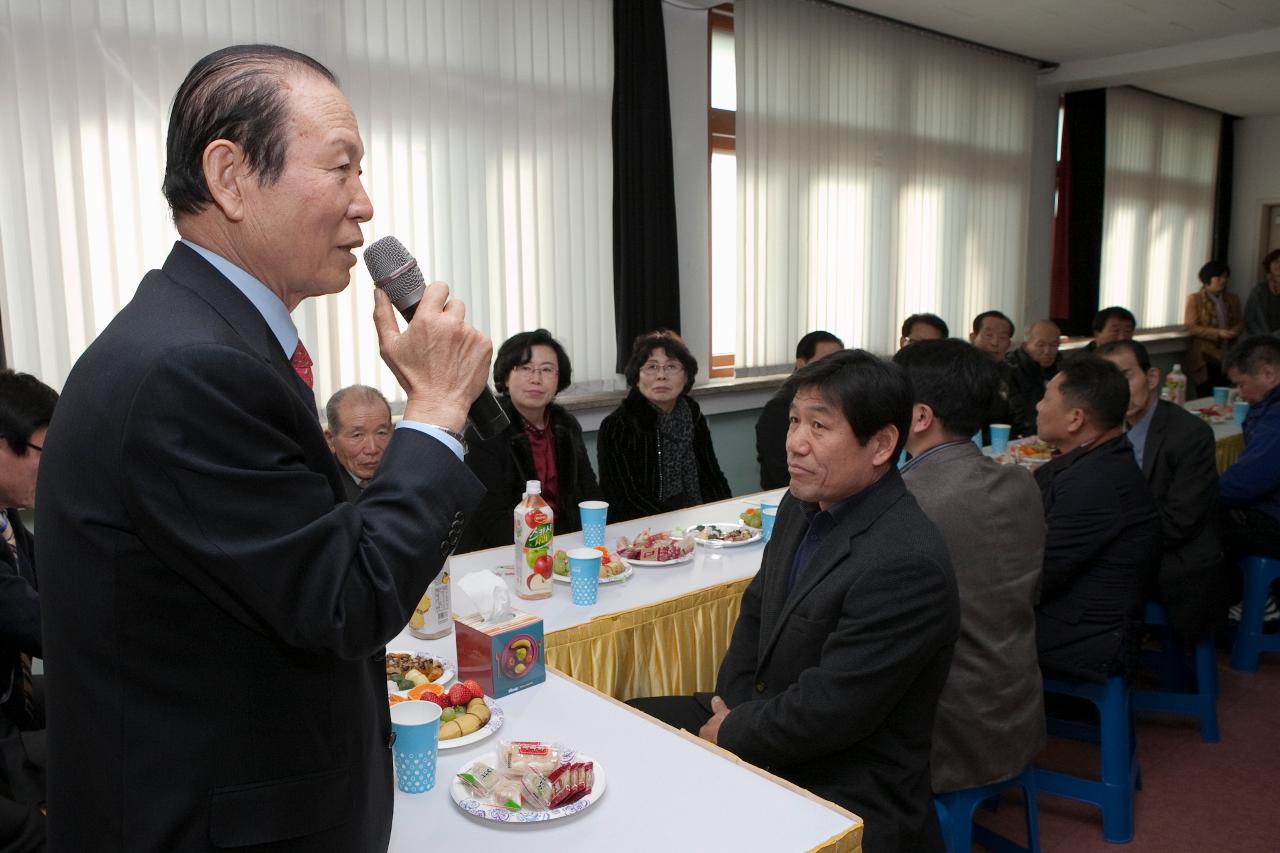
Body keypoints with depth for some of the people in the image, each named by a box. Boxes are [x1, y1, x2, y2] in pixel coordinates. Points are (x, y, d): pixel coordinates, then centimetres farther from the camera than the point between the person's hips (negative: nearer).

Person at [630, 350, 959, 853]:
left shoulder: (906, 564, -28)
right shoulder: (804, 506, 1)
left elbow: (825, 712, -26)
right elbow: (757, 609, 12)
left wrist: (729, 733, -11)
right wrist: (732, 705, -2)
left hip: (844, 793, -8)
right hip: (768, 716, 8)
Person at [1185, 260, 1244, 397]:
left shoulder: (1232, 299, 16)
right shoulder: (1195, 299, 0)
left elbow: (1240, 322, 16)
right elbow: (1191, 328, -7)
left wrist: (1234, 331, -8)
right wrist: (1218, 333, -17)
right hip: (1205, 358, -4)